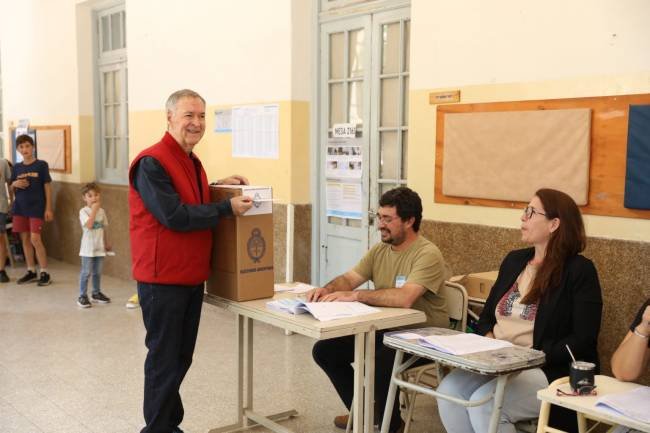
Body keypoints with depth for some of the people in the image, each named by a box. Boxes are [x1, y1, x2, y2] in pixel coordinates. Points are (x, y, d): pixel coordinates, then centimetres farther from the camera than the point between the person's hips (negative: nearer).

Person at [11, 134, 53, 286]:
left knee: (35, 239, -10)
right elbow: (11, 187, 17)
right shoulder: (17, 167, 9)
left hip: (36, 207, -5)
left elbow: (47, 187, -3)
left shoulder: (41, 165, -4)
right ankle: (31, 272, 18)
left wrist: (48, 208, -8)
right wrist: (15, 184, -7)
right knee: (25, 239, 7)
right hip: (20, 207, 5)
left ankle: (44, 273, -1)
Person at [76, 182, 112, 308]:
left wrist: (106, 242, 18)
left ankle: (96, 293, 27)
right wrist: (94, 210, -23)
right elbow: (89, 225, -26)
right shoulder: (83, 211, -10)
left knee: (97, 272, 14)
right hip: (88, 247, -5)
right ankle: (82, 296, 5)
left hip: (99, 247, 5)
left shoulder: (102, 211, 7)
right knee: (86, 272, -2)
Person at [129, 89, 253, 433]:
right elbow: (175, 216, -24)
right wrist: (227, 208, -19)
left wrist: (219, 185, 6)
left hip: (192, 276, 9)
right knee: (164, 360, 1)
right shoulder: (152, 163, -17)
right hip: (163, 278, -9)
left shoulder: (191, 161, 12)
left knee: (181, 357, 18)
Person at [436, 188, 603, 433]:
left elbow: (583, 340, -13)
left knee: (484, 403, -29)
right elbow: (487, 316, 19)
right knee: (448, 390, -21)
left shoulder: (579, 271, -6)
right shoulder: (514, 260, 15)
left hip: (551, 371, -6)